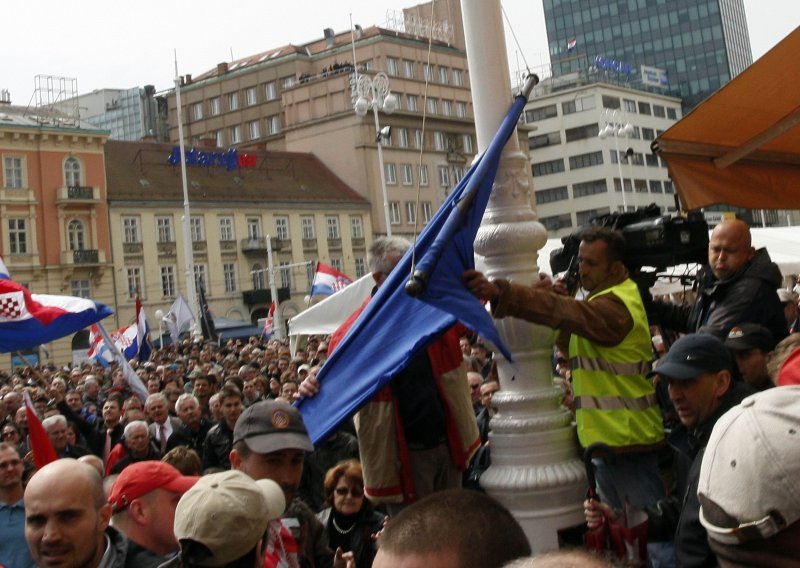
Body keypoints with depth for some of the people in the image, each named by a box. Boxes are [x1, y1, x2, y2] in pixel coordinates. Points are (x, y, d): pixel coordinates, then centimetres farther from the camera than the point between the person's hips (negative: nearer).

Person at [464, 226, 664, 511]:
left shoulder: (615, 305, -19)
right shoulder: (605, 298, 15)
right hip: (608, 439, 10)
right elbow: (569, 344, 12)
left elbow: (561, 311, -36)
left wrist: (500, 292, -46)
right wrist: (555, 298, -6)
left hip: (627, 442, -10)